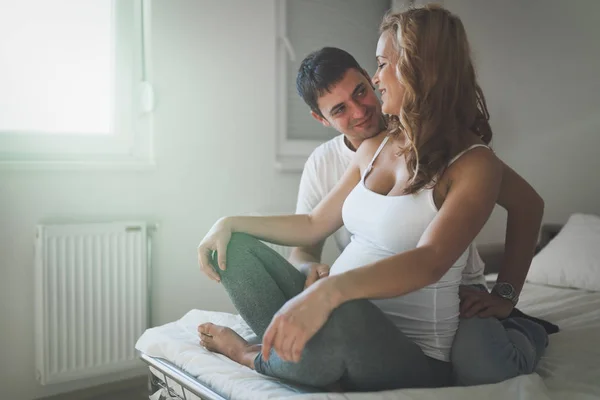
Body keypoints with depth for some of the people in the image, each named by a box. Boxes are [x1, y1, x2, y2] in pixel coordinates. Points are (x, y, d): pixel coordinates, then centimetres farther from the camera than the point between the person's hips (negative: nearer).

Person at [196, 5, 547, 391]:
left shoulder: (475, 164, -11)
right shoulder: (374, 147, 10)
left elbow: (431, 262, -28)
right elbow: (314, 225, 17)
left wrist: (329, 290, -44)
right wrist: (231, 223, 8)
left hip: (413, 355, -6)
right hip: (341, 316, 7)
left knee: (343, 313, -39)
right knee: (234, 245, 1)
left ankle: (257, 358, -7)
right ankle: (293, 348, -17)